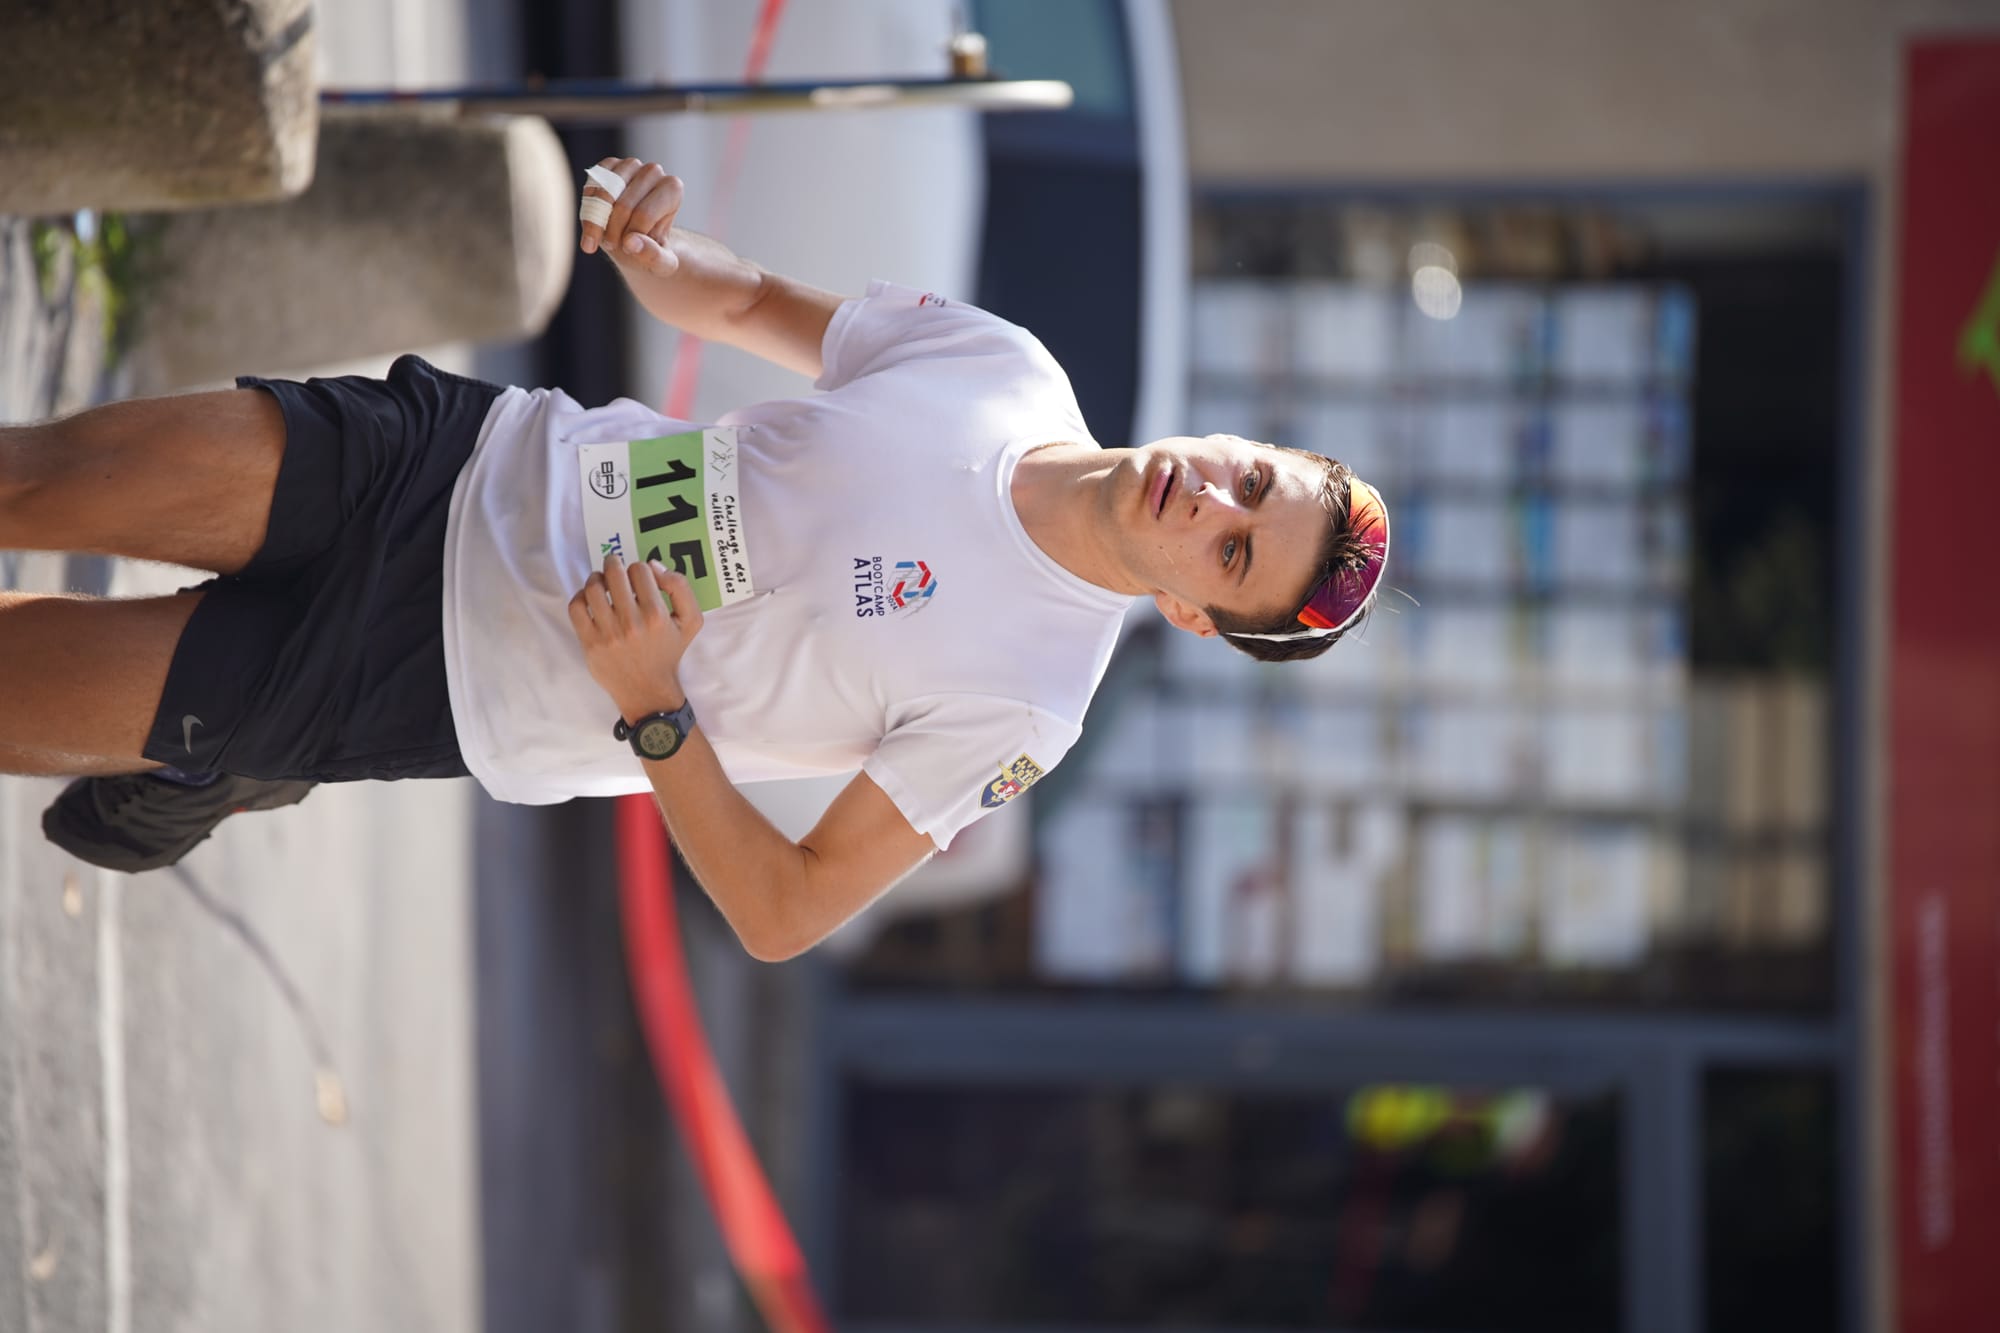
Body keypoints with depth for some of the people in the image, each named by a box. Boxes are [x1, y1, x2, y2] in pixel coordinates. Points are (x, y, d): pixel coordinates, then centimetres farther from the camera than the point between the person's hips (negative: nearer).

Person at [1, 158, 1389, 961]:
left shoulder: (1020, 706, -17)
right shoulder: (1002, 364, -4)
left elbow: (785, 915, -14)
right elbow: (755, 302, 12)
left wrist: (651, 710, -27)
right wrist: (661, 258, -12)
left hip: (449, 688, -4)